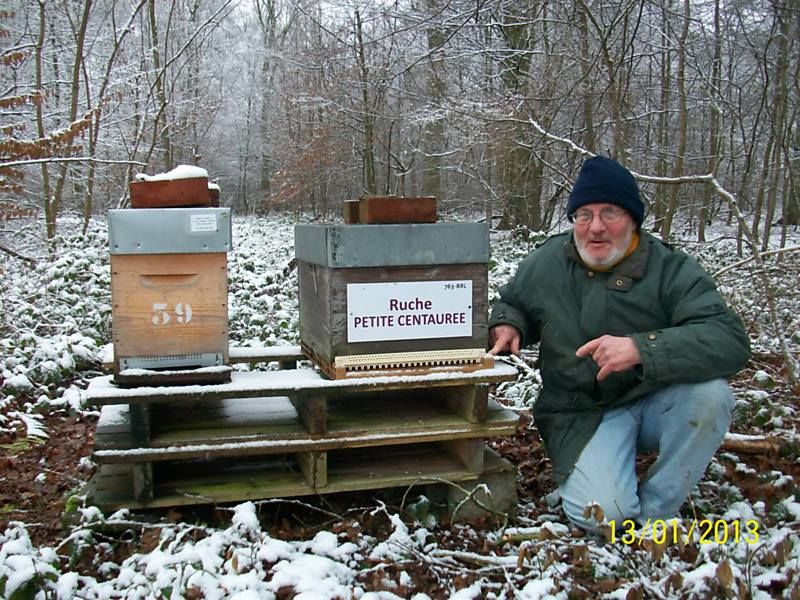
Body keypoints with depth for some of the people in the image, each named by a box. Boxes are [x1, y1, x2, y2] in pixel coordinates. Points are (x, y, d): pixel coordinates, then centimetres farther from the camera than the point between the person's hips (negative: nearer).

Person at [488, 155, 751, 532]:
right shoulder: (547, 263, -2)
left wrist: (642, 348, -40)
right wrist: (507, 325, -8)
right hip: (583, 413, 0)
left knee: (709, 394, -33)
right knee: (600, 513, -25)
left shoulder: (672, 270, -13)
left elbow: (730, 341, -26)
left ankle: (655, 510, -10)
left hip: (657, 399, 1)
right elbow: (512, 304, 17)